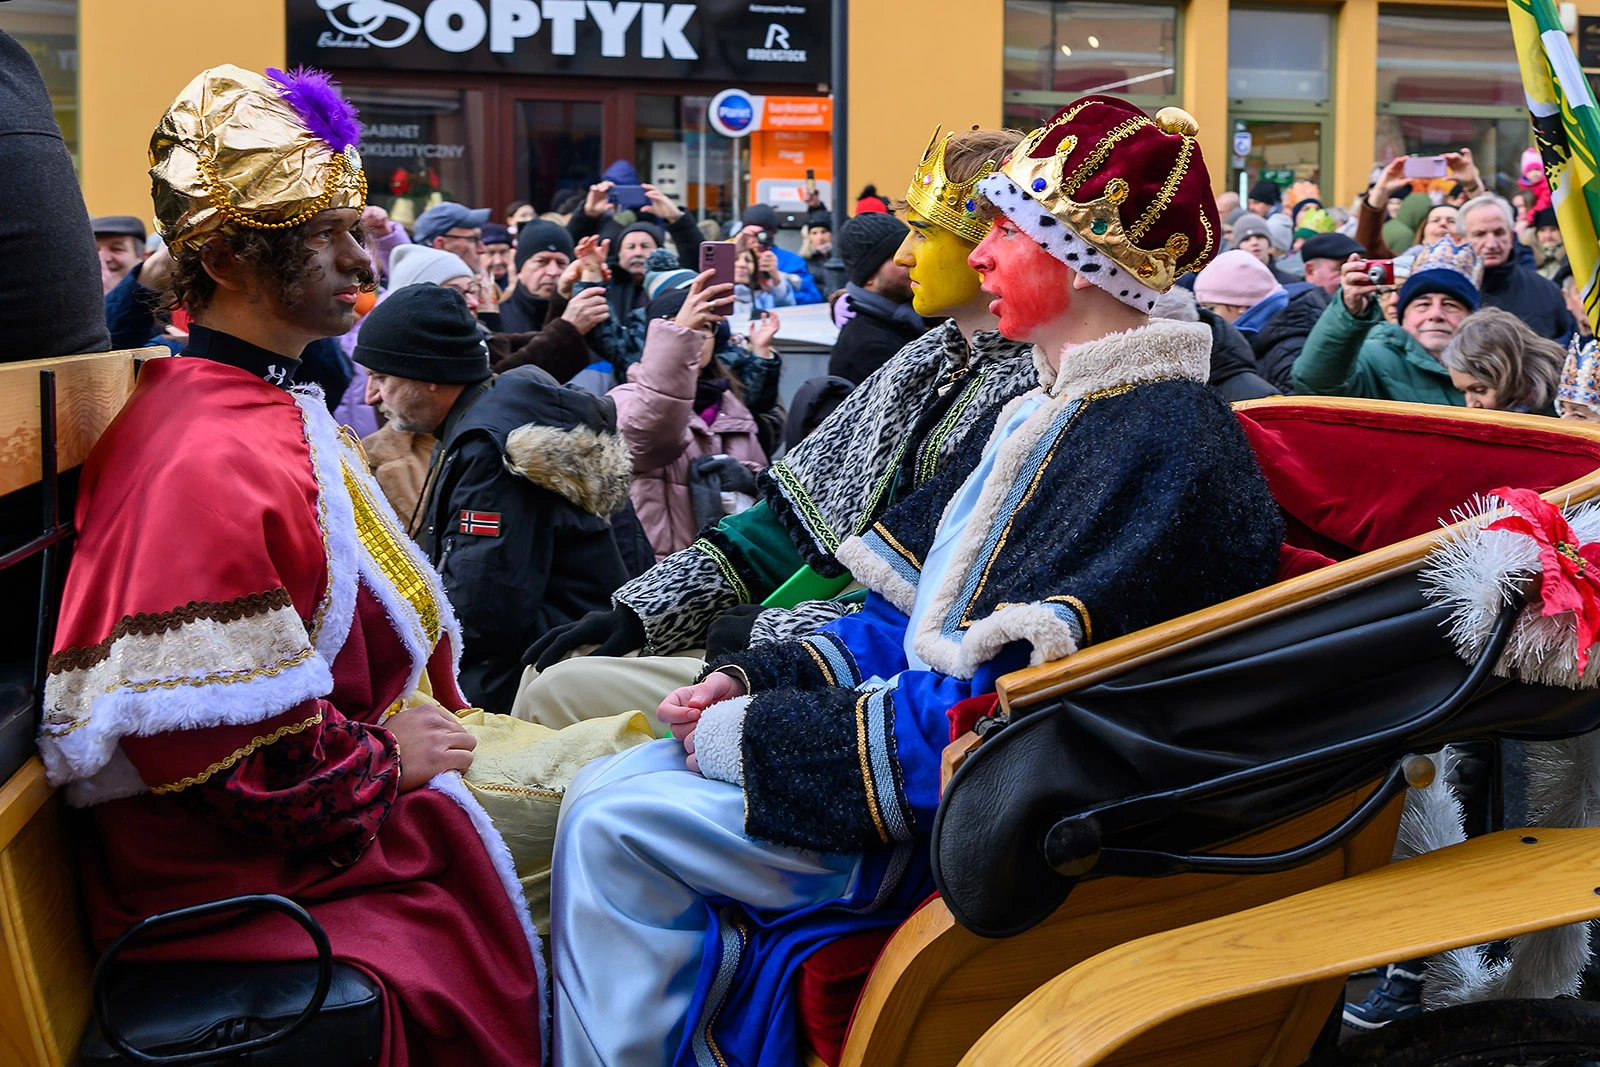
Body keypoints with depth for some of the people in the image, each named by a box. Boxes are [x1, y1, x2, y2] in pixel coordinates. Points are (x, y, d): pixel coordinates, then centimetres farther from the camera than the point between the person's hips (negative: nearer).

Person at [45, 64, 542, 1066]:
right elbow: (201, 739, -25)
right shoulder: (214, 465, -22)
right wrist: (383, 758, -14)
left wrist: (396, 734, 6)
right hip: (256, 890, -10)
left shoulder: (273, 411, 12)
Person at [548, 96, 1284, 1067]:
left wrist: (759, 734, -18)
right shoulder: (1050, 412, 13)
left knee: (616, 832, -16)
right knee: (603, 794, 0)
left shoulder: (1166, 441, -20)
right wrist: (752, 678, 2)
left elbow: (1000, 713, -26)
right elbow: (916, 613, 16)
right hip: (926, 747, 10)